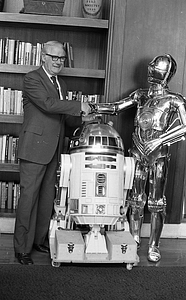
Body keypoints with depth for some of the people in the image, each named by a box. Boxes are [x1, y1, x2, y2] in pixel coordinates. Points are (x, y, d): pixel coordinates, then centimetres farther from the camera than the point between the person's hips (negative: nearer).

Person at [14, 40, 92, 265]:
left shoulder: (61, 84, 18)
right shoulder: (32, 79, -7)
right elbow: (48, 104, -21)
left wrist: (81, 118, 1)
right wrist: (79, 106, -15)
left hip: (53, 150, 8)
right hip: (35, 148, -8)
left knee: (47, 197, 13)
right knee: (28, 197, -3)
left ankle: (39, 239, 27)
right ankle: (22, 248, 7)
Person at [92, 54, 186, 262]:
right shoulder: (140, 95, 9)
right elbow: (116, 107, 9)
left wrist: (160, 140, -20)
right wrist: (91, 108, -2)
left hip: (158, 154, -3)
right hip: (138, 152, 3)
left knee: (156, 202, 2)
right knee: (135, 199, 8)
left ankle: (153, 246, 13)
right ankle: (134, 241, 21)